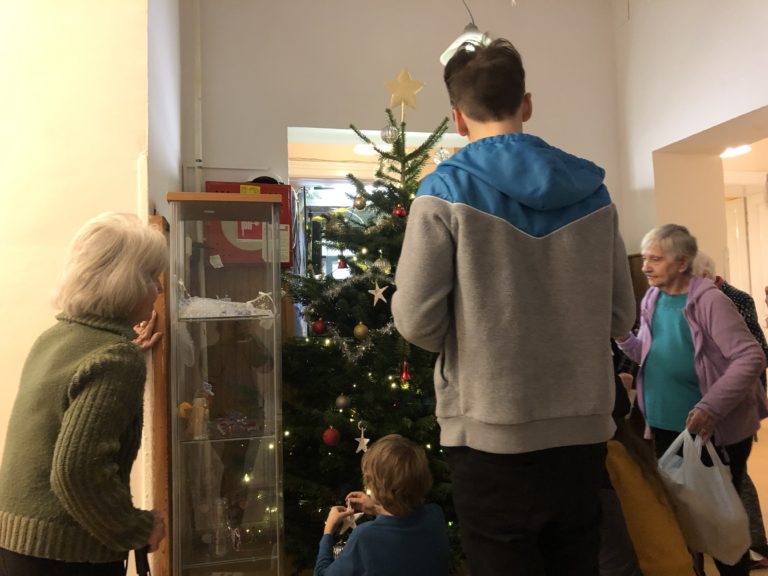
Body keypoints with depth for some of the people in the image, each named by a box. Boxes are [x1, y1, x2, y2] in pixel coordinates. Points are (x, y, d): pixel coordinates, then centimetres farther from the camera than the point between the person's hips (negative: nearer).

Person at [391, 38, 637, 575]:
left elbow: (416, 319, -12)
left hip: (493, 436, -4)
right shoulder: (593, 191, 3)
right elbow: (622, 316, 7)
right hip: (583, 431, 5)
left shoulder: (447, 190, -10)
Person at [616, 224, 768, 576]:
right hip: (666, 428, 6)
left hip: (715, 431, -6)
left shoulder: (709, 300, -19)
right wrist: (621, 336, -9)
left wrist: (711, 407, -34)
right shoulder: (651, 301, 2)